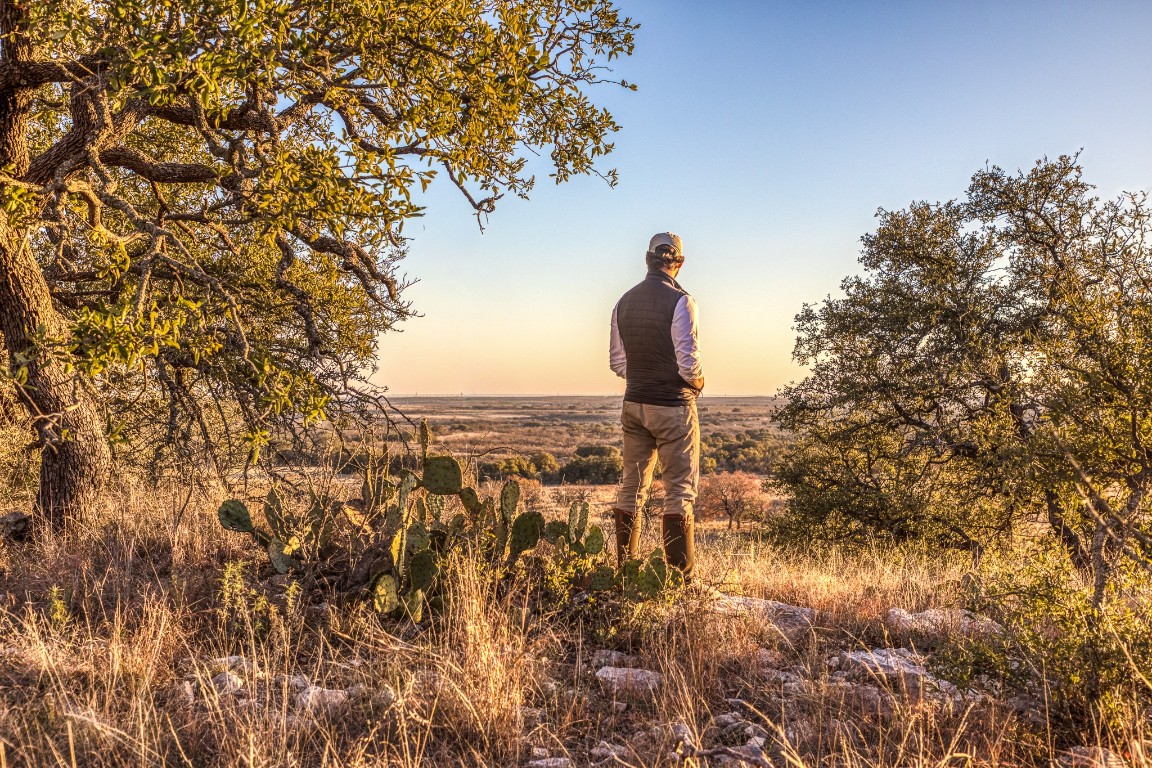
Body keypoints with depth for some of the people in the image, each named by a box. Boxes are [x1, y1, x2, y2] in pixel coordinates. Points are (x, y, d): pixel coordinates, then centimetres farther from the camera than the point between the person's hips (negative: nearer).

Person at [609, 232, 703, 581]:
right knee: (680, 490, 1)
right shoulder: (679, 301, -13)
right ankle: (680, 575, 2)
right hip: (673, 406, -6)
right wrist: (696, 382, 4)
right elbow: (689, 361, -16)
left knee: (631, 487, 14)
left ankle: (624, 568, 21)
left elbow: (616, 361, 10)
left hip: (634, 404, 6)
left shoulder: (624, 302, 6)